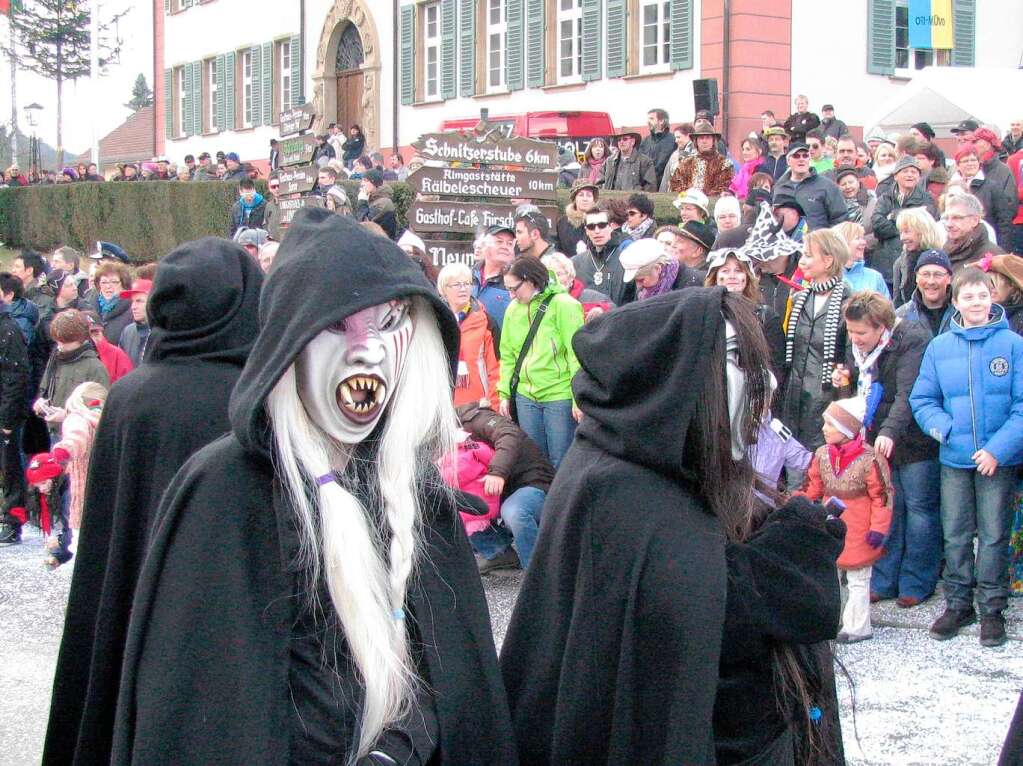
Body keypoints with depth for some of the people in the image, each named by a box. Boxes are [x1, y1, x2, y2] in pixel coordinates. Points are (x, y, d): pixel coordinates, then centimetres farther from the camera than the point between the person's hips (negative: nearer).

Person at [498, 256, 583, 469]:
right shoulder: (514, 309, 8)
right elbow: (507, 355, 13)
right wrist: (505, 394, 9)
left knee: (561, 463, 0)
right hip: (526, 397, 5)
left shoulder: (563, 305, -9)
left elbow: (577, 354, -11)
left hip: (560, 397, -5)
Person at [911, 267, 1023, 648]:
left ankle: (992, 609, 17)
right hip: (954, 458, 2)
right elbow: (922, 399, 7)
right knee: (955, 535, 10)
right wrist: (943, 428, -12)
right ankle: (957, 603, 23)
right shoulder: (939, 347, 3)